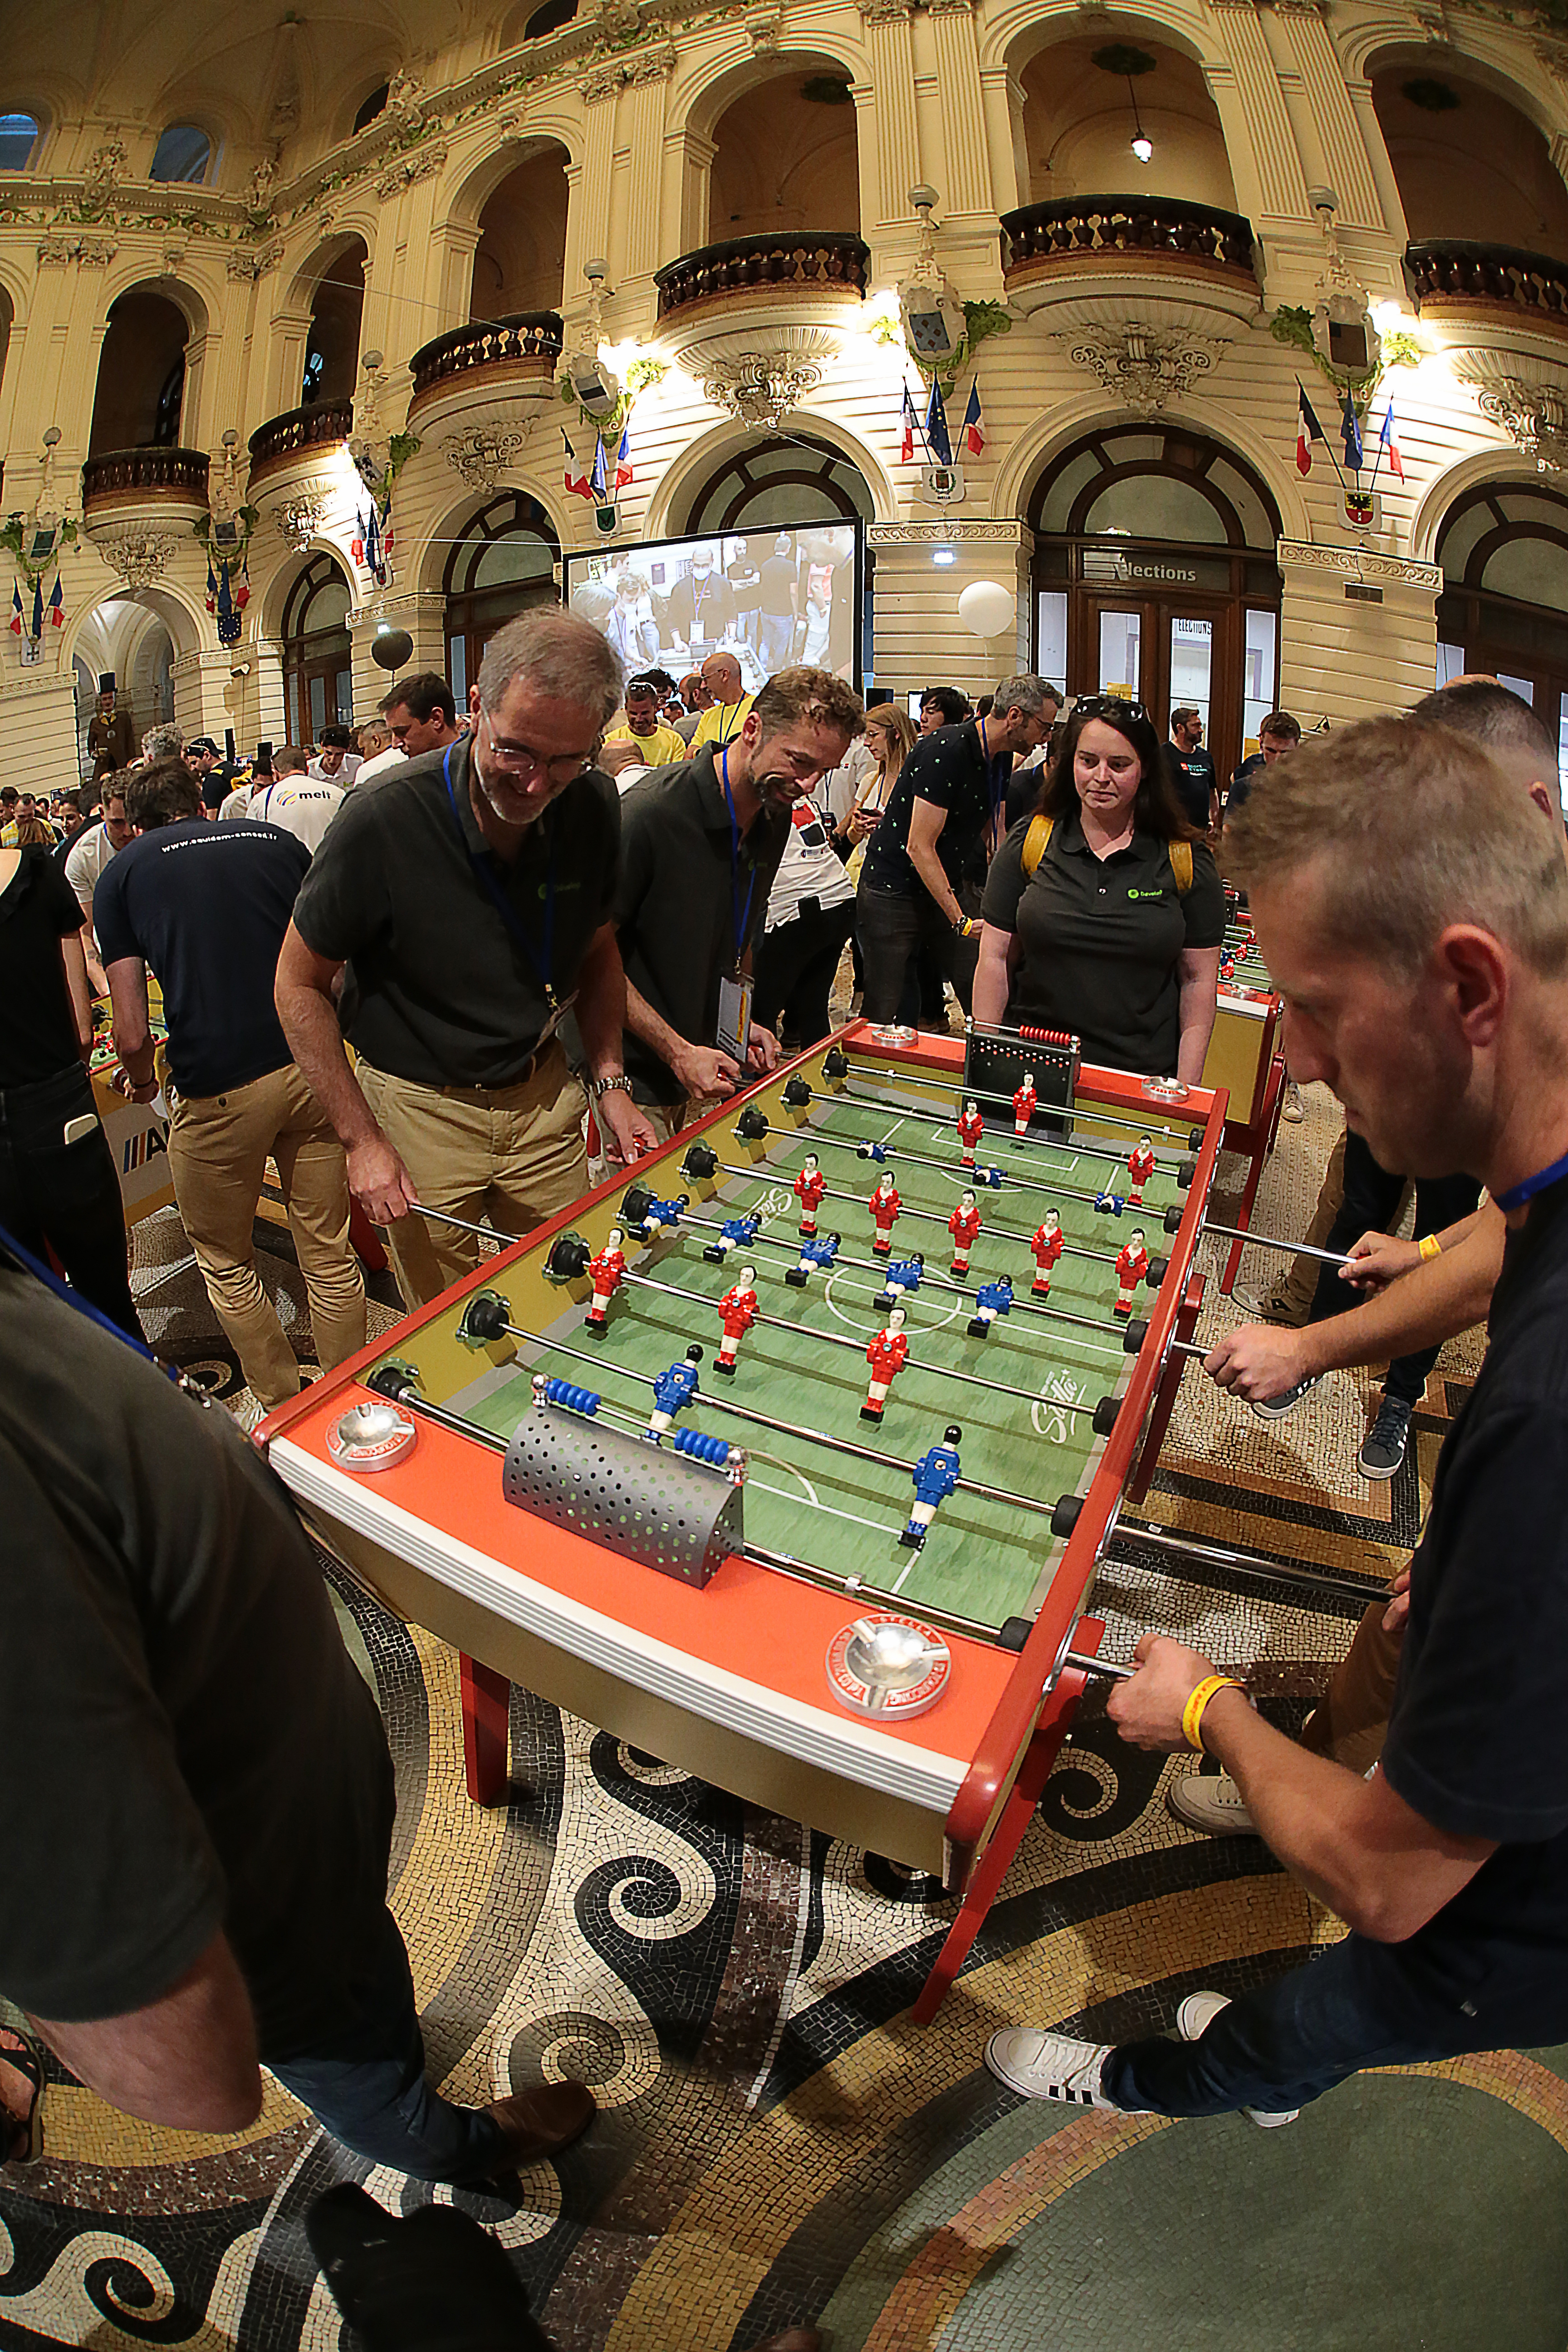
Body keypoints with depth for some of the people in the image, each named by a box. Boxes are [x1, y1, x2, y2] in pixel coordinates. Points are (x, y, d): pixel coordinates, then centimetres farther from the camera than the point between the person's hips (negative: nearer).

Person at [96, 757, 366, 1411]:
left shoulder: (123, 874, 6)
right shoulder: (277, 842, 12)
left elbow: (132, 1034, 0)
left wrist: (143, 1082, 21)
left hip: (218, 1089, -3)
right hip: (313, 1069, 3)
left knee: (226, 1264, 19)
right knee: (330, 1254, 15)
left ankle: (283, 1410, 29)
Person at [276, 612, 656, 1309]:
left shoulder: (593, 805, -9)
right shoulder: (384, 819, -22)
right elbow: (300, 984, -10)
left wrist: (610, 1080, -3)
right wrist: (362, 1139, -14)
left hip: (544, 1092, 3)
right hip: (421, 1106, -3)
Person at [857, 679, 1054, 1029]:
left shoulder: (1002, 758, 6)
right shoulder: (946, 751, -22)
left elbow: (994, 837, 14)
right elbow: (919, 848, -24)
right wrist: (961, 921, -26)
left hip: (945, 889, 8)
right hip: (891, 892, -8)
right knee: (882, 1014, -4)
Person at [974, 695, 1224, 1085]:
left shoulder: (1186, 861, 1)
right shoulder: (1028, 842, 1)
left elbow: (1198, 981, 3)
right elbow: (995, 960, 2)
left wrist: (1185, 1087, -3)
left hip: (1143, 1075, 0)